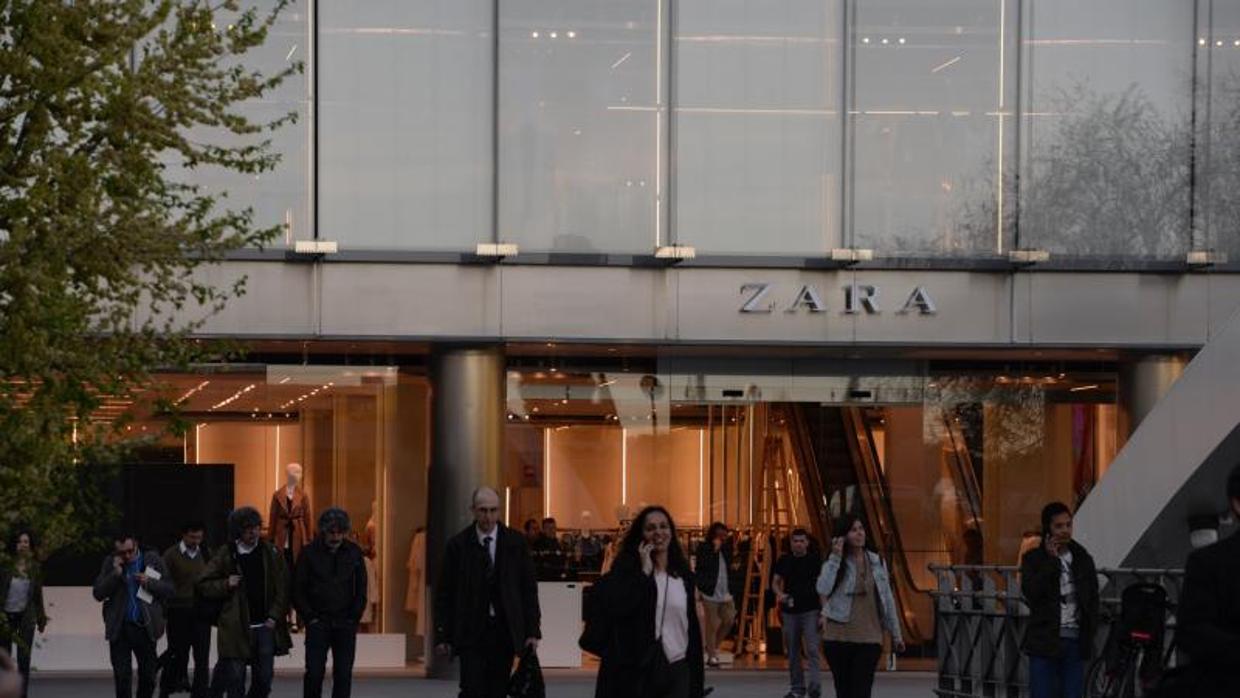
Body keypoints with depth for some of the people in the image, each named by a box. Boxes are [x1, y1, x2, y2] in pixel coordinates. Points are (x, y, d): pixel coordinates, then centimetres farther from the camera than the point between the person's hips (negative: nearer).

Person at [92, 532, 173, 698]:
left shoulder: (152, 559, 2)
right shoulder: (110, 563, 3)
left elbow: (168, 589, 2)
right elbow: (98, 594, -2)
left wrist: (149, 582, -15)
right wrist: (115, 574, -13)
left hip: (146, 627, 0)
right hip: (120, 628, 0)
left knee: (148, 676, 6)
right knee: (122, 677, -1)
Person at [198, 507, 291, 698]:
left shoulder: (271, 553, 4)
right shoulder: (225, 555, 0)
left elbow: (282, 589, 4)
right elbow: (203, 586, 6)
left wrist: (274, 617, -6)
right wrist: (226, 584, -11)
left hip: (265, 627, 2)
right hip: (236, 628, -2)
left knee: (263, 679, 4)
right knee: (235, 680, -2)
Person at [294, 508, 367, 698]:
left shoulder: (354, 552, 5)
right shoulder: (309, 552, -1)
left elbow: (361, 590, 10)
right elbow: (298, 590, 1)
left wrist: (354, 618, 2)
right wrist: (309, 617, -5)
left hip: (345, 625, 2)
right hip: (318, 623, -2)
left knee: (343, 675, -1)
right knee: (314, 673, -7)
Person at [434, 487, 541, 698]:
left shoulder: (516, 542, 3)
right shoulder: (458, 545, -1)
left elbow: (529, 588, 5)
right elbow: (444, 594, 2)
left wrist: (532, 631, -1)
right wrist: (442, 635, -2)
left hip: (505, 631, 2)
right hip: (471, 633, -2)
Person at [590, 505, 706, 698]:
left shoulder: (683, 575, 9)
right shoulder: (626, 570, -2)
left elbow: (693, 626, 11)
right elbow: (616, 608, -20)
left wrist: (696, 679, 9)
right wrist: (644, 572, -15)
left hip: (677, 669, 3)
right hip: (636, 670, -3)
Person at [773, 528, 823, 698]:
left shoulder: (815, 560, 0)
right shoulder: (784, 561, 7)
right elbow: (776, 582, 14)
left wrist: (824, 610, -6)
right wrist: (779, 593, -9)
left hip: (811, 610, -4)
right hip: (790, 611, 4)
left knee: (812, 649, -14)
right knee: (793, 652, 8)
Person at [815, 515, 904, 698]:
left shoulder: (877, 562, 6)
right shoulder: (835, 563, -1)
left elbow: (887, 599, 12)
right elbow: (823, 589, -22)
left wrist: (896, 634, 14)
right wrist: (835, 557, -20)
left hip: (869, 639, 0)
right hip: (838, 638, 0)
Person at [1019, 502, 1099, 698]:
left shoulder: (1083, 559, 12)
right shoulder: (1033, 559, 2)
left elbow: (1093, 599, 17)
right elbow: (1030, 592, -14)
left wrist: (1089, 632, 5)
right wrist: (1051, 560, -13)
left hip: (1075, 640, 3)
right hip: (1045, 641, -3)